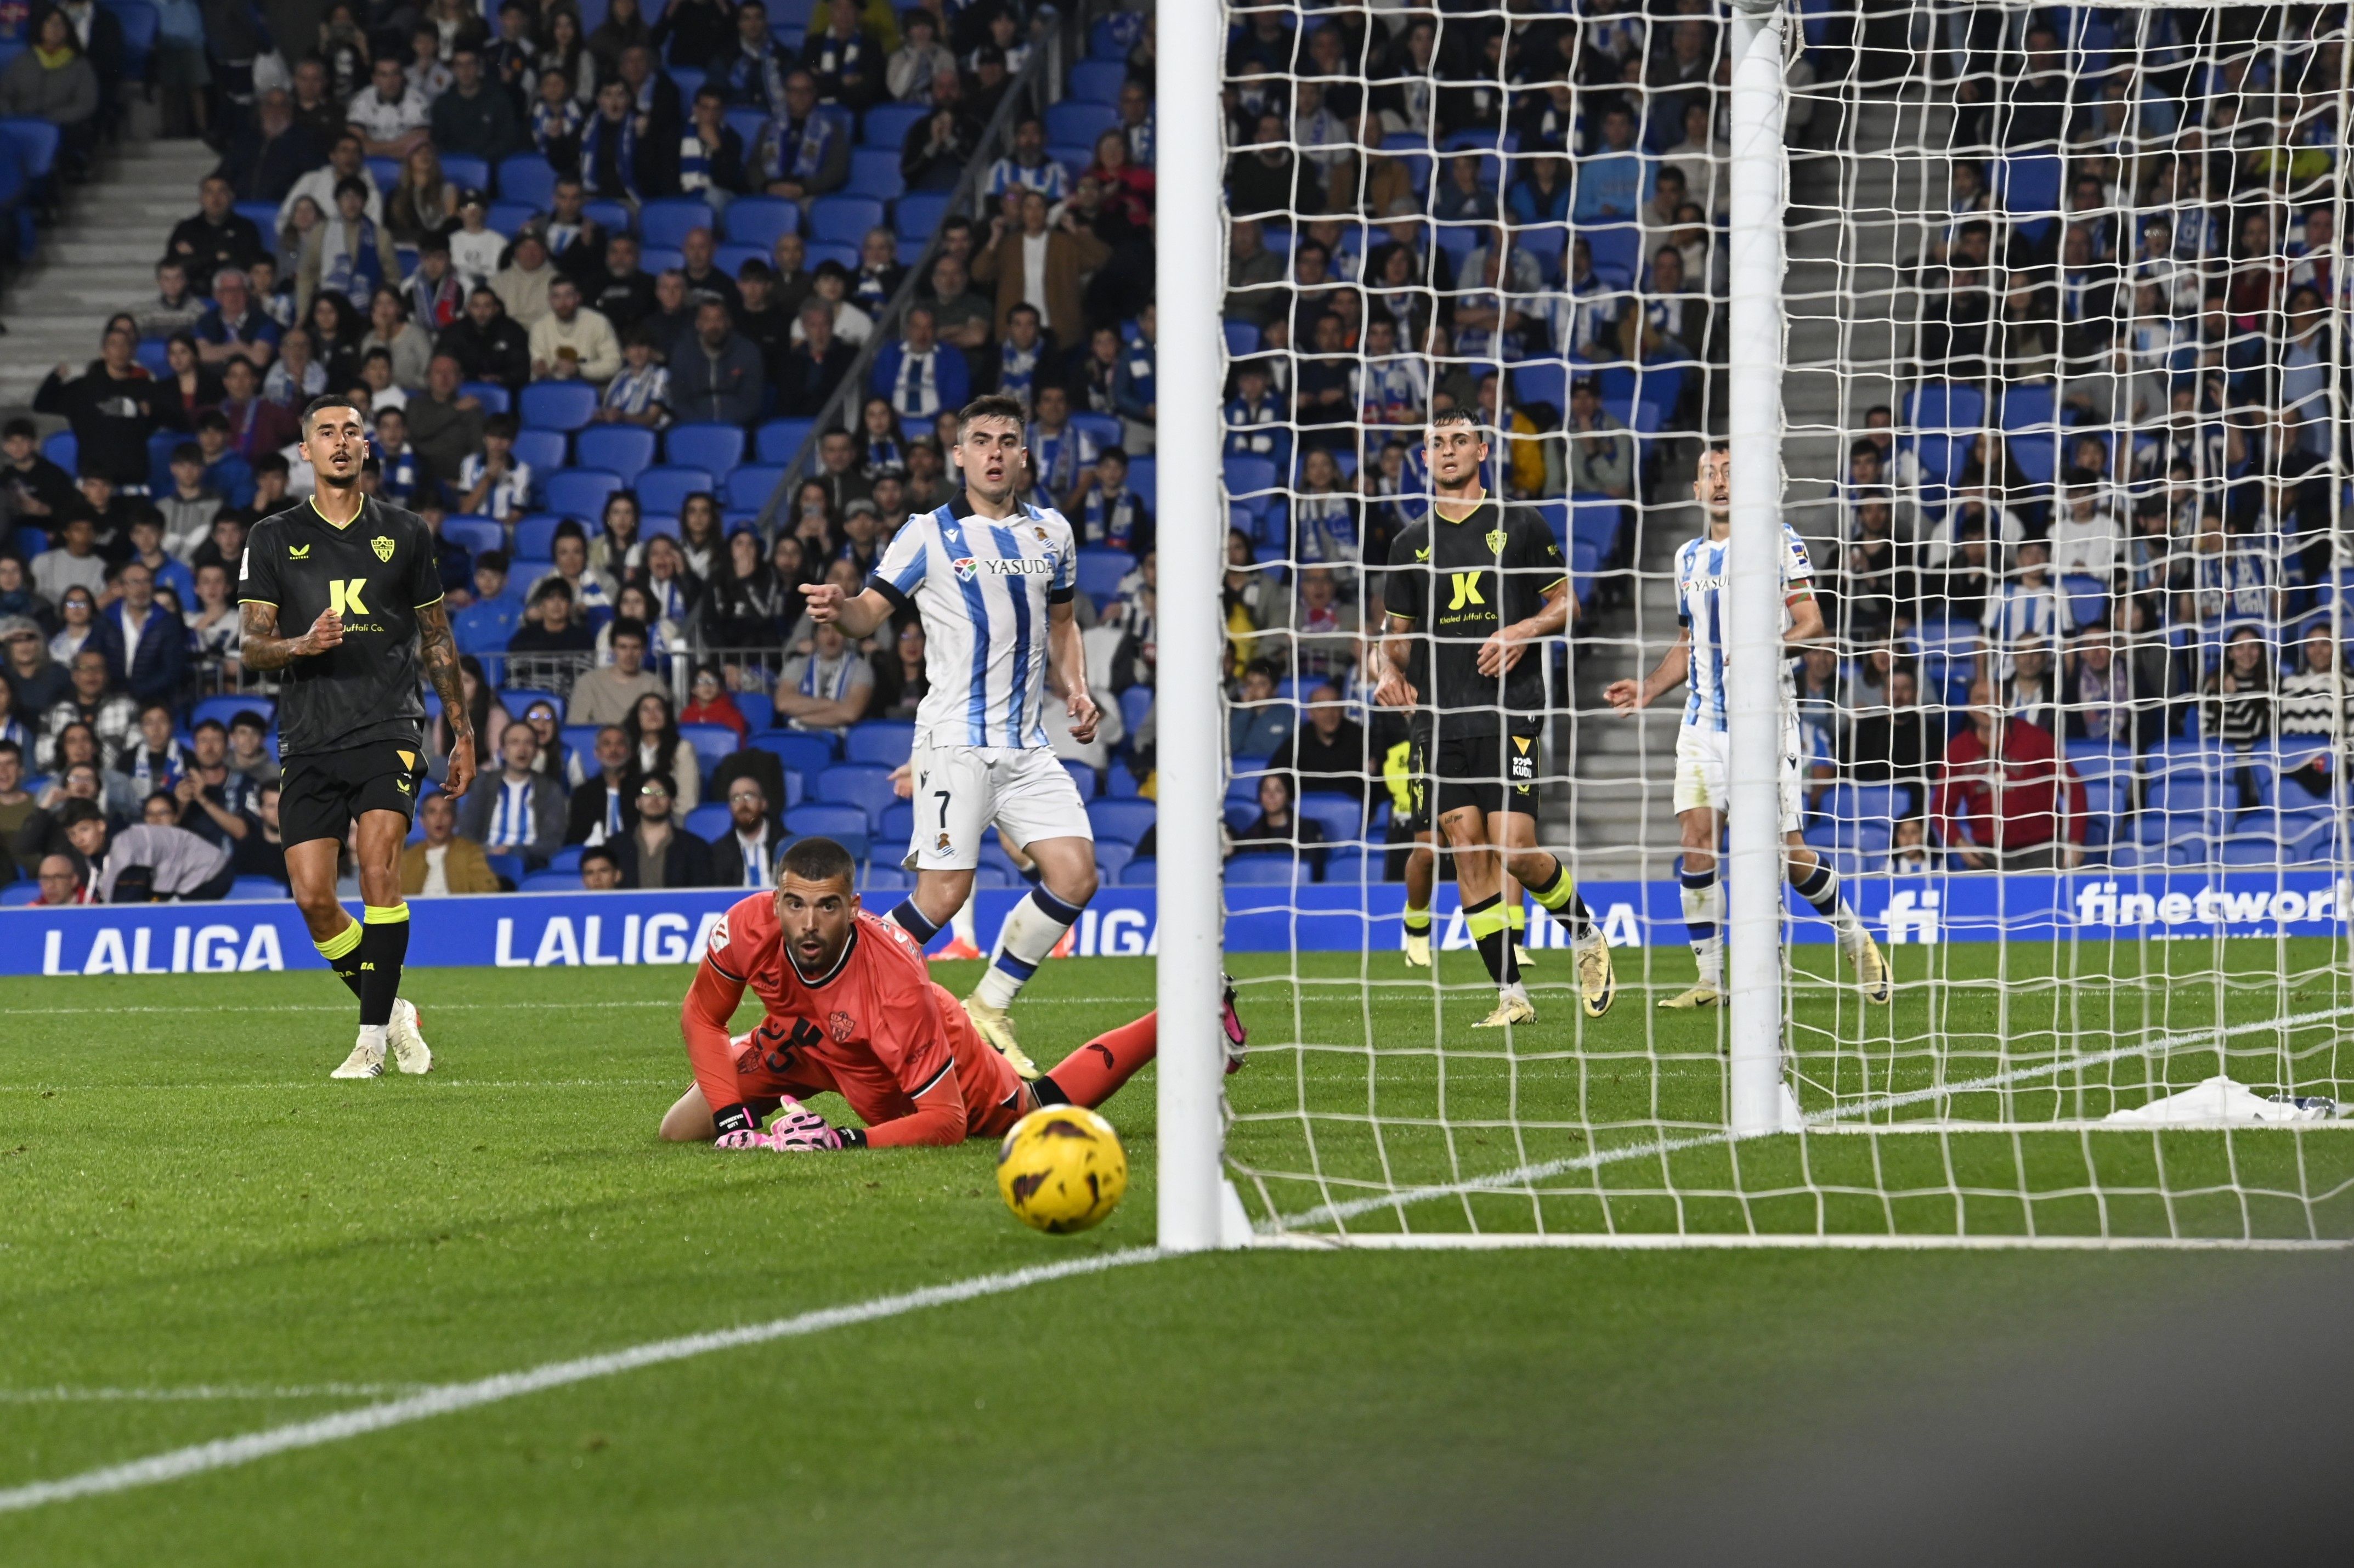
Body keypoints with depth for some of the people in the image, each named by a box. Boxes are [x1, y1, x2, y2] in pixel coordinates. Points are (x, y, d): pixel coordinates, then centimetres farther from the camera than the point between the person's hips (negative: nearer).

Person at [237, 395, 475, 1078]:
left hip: (389, 730, -1)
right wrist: (300, 645, -18)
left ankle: (374, 1036, -14)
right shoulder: (273, 539, 8)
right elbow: (250, 648, 4)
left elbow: (437, 639, 17)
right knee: (312, 897, -5)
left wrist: (462, 732, 15)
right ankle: (392, 1011, 17)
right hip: (309, 738, 1)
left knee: (378, 867, -20)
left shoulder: (404, 533, 10)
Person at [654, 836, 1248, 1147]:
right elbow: (702, 1018, -12)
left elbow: (946, 1122, -37)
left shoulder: (898, 986, -44)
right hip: (806, 1046, 4)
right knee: (682, 1130, -2)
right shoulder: (749, 927, -34)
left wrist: (843, 1141, -48)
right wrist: (732, 1120, -24)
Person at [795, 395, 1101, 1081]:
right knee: (942, 896, -13)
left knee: (1075, 875, -6)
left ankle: (988, 1009, 9)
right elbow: (871, 612, -3)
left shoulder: (1052, 533, 12)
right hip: (956, 742, -5)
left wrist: (1076, 689, 10)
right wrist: (838, 607, -26)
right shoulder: (928, 535, -1)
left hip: (1028, 747, 5)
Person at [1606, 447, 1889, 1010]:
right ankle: (1710, 980, -5)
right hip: (1704, 720, 5)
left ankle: (1855, 938, 21)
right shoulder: (1690, 556, 16)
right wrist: (1648, 688, 10)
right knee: (1696, 840, -10)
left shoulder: (1780, 542, -1)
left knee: (1786, 853, -4)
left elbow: (1812, 626, -7)